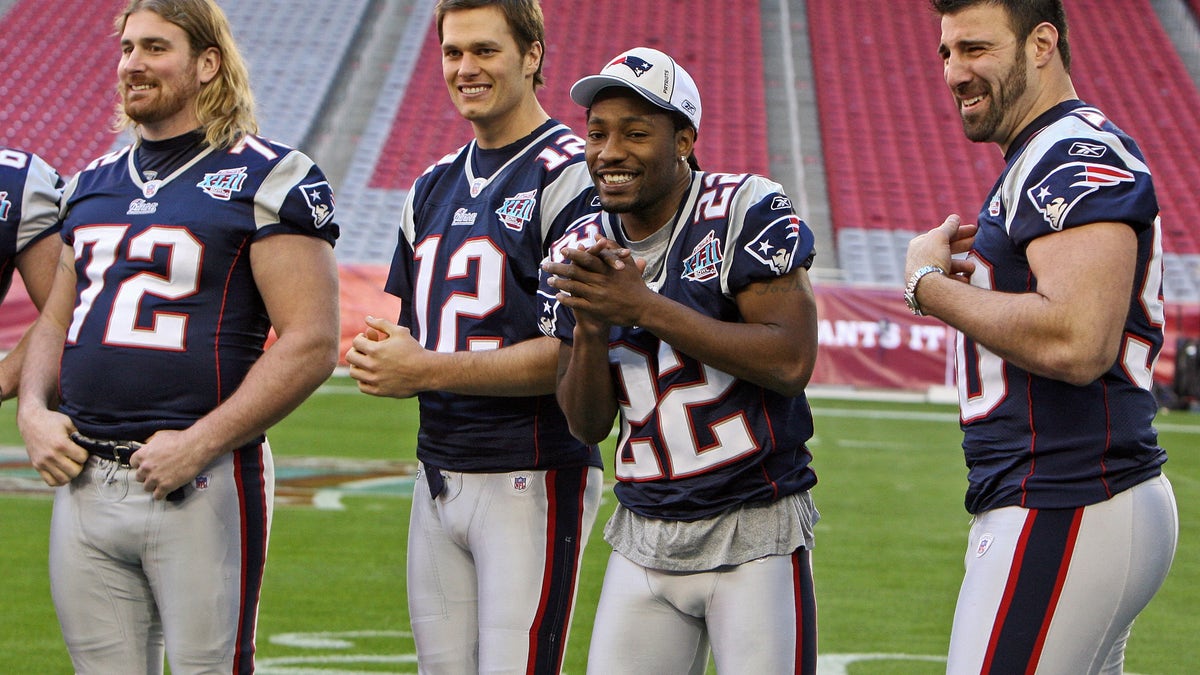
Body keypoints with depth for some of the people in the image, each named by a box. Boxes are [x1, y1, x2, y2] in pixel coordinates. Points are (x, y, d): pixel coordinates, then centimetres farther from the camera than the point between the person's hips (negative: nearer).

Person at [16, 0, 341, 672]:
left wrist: (201, 444, -17)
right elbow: (56, 321, 25)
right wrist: (33, 410, 5)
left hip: (202, 484, -6)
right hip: (84, 483, 6)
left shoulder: (265, 179, -5)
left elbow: (310, 343, -11)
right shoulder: (93, 183, 17)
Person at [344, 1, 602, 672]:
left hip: (533, 482, -7)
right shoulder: (434, 188, 17)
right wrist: (379, 356, -2)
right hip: (439, 479, 8)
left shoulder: (570, 177, -9)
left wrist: (429, 371, -17)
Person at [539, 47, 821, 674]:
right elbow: (587, 424, 7)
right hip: (644, 540, 5)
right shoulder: (579, 255, 7)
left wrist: (644, 307, -19)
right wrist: (590, 328, -13)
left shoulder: (745, 212, -9)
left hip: (755, 532, -5)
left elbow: (791, 362, -19)